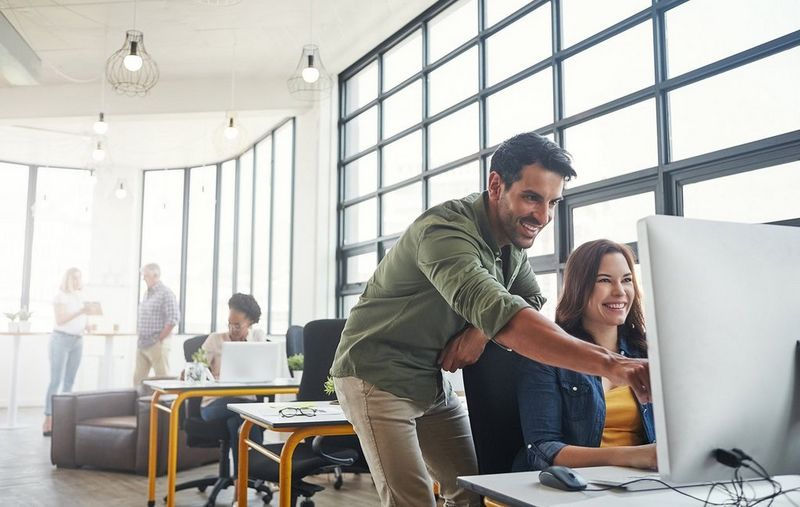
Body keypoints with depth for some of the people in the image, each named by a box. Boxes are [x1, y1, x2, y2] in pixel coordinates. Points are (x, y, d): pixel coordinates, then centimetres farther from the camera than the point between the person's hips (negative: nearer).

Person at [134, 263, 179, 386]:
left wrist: (160, 339, -14)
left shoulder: (165, 293, -10)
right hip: (142, 344, 8)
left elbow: (173, 319, -17)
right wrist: (140, 336, 12)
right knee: (138, 378, 10)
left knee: (162, 378, -3)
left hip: (157, 344, -8)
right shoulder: (147, 294, 15)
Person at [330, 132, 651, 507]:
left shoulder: (512, 236, -1)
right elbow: (502, 314, -45)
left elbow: (532, 305, 0)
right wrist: (609, 365, -54)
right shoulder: (445, 231, -30)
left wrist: (482, 329, -23)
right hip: (377, 378, -8)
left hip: (432, 381, 8)